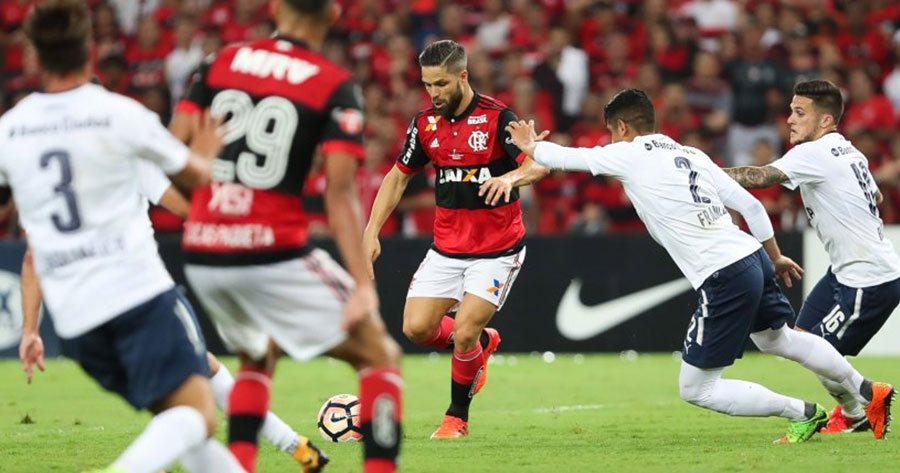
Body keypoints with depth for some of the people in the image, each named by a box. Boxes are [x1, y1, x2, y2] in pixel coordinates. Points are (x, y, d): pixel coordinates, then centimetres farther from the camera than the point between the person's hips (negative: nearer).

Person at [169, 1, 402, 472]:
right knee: (380, 355, 8)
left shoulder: (221, 62, 9)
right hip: (273, 253, -5)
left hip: (202, 256, 5)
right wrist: (363, 285, -16)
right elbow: (340, 191, -12)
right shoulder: (336, 87, -2)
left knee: (259, 357, 31)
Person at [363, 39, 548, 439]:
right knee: (416, 328, -6)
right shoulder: (425, 123, 1)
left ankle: (457, 417, 10)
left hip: (497, 250, -5)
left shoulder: (496, 117, -15)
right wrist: (371, 233, 4)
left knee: (463, 334, -14)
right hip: (446, 249, 5)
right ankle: (483, 343, 25)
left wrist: (511, 177, -46)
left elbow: (539, 165, -24)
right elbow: (398, 178, 12)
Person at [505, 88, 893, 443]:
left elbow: (564, 158, 9)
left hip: (723, 279, -8)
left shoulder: (628, 155, -2)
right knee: (776, 338, 34)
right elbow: (749, 204, 15)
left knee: (695, 389, 3)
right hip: (753, 257, 8)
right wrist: (775, 257, 28)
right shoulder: (692, 155, 15)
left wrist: (529, 146, 30)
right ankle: (866, 392, 37)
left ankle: (803, 414, 3)